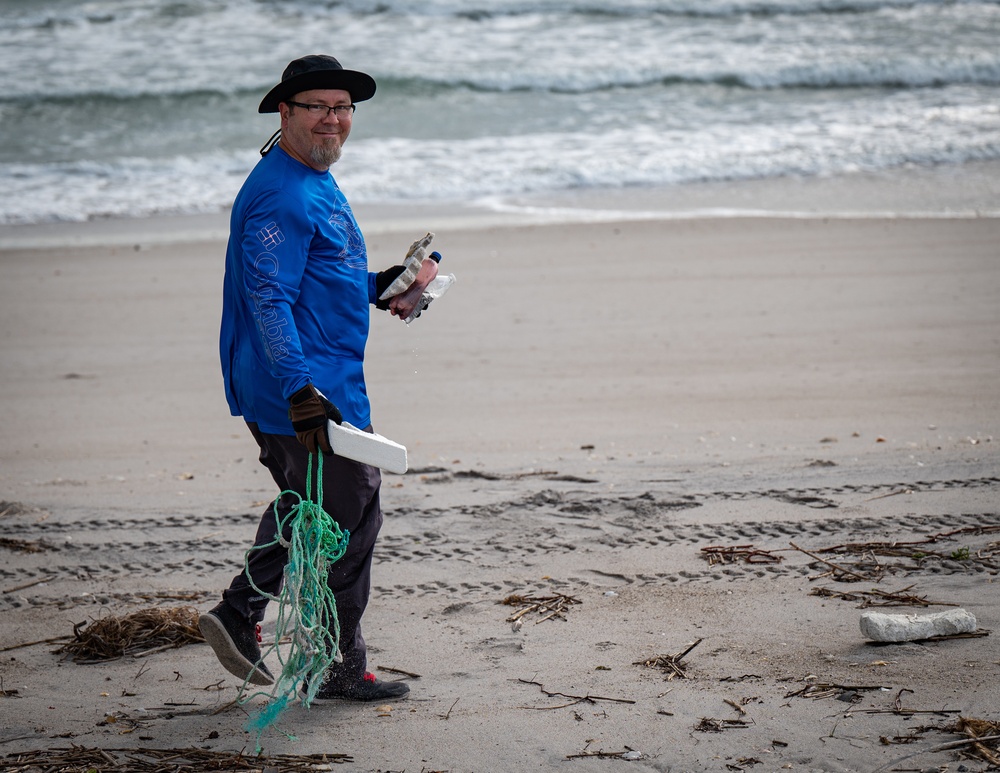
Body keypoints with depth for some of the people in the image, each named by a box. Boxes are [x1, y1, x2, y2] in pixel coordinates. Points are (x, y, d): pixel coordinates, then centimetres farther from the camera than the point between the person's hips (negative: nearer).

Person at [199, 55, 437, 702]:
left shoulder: (315, 182, 16)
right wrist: (302, 392, -31)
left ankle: (238, 616, 25)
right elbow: (268, 299, -25)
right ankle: (341, 668, 11)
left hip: (314, 387, 10)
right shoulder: (281, 194, -18)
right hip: (314, 388, -10)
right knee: (351, 519, 0)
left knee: (306, 505, 23)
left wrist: (381, 287, 15)